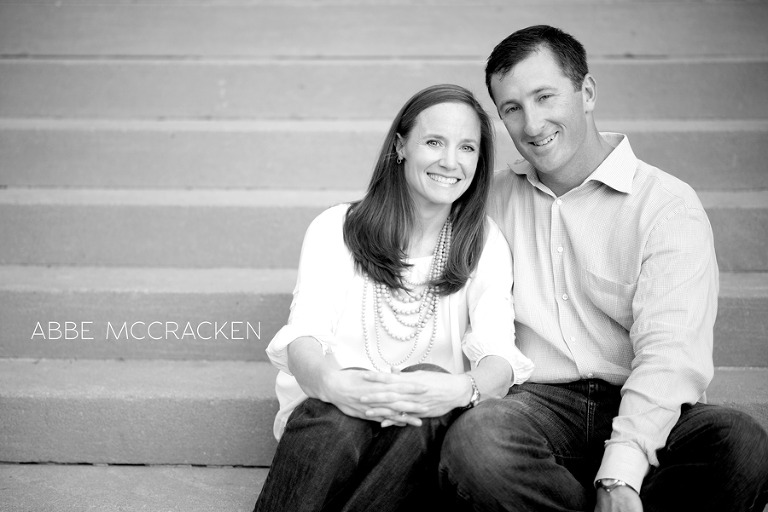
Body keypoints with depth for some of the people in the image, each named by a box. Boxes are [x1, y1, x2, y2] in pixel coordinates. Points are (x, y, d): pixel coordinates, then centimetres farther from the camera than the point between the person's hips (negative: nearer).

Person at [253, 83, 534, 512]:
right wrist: (331, 383, -34)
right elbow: (304, 334, -9)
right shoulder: (336, 228, 5)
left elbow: (498, 352, -7)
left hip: (426, 431, 1)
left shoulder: (485, 244, 7)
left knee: (429, 395, -34)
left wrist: (463, 388, -33)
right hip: (329, 413, 0)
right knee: (336, 420, -35)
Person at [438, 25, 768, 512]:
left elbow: (669, 353, -13)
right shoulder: (497, 198, 18)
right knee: (473, 440, -34)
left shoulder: (669, 204, 0)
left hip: (644, 415, -1)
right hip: (540, 402, 2)